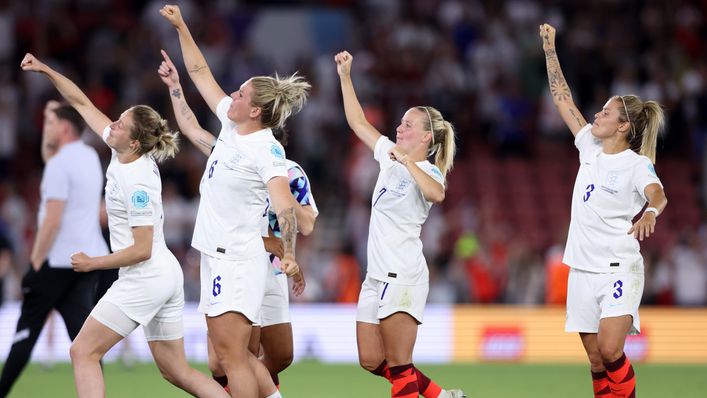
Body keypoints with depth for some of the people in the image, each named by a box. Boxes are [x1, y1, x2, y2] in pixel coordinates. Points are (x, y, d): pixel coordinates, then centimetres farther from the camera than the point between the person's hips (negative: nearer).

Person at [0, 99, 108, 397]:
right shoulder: (90, 157, 15)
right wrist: (51, 118, 24)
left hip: (57, 261, -7)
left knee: (27, 328, 2)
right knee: (83, 331, 0)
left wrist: (35, 262, -16)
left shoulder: (59, 164, -12)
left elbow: (52, 220, -18)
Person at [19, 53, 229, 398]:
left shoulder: (137, 183, -22)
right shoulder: (122, 153, 1)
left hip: (143, 279, -9)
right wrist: (45, 70, 5)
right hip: (167, 276, 9)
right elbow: (83, 103, 11)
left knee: (83, 352, -4)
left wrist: (93, 263, -12)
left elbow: (142, 250, -21)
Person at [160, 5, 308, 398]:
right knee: (234, 354, 10)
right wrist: (180, 27, 18)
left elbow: (283, 205, -27)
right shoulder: (231, 124, 7)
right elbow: (200, 72, 19)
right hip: (217, 257, 9)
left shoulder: (267, 149, -16)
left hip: (238, 260, -9)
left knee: (232, 354, -13)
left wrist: (289, 255, -40)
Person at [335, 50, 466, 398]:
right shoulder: (390, 157, 13)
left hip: (403, 277, -8)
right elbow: (359, 123, 22)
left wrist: (408, 162, -27)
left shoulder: (428, 171, -9)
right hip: (376, 276, 8)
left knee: (399, 366, -10)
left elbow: (436, 194, -34)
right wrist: (345, 77, 19)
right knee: (371, 361, 9)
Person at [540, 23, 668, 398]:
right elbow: (563, 99, 14)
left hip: (618, 269, -6)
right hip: (582, 269, 6)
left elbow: (657, 194, -30)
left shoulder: (637, 164, -10)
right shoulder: (591, 149, 8)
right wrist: (550, 52, 14)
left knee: (610, 352, -20)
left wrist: (650, 212, -53)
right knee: (596, 361, 5)